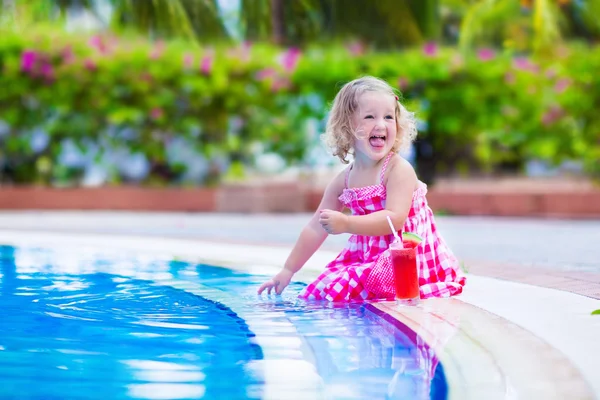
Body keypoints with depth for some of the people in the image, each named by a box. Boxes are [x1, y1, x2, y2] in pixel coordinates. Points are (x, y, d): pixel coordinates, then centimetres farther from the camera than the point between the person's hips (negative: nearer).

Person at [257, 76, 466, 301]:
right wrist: (288, 270, 11)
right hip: (366, 258, 7)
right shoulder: (343, 181, 4)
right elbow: (316, 228, 11)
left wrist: (346, 224, -32)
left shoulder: (400, 170, -14)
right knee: (317, 293, -7)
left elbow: (394, 219, -25)